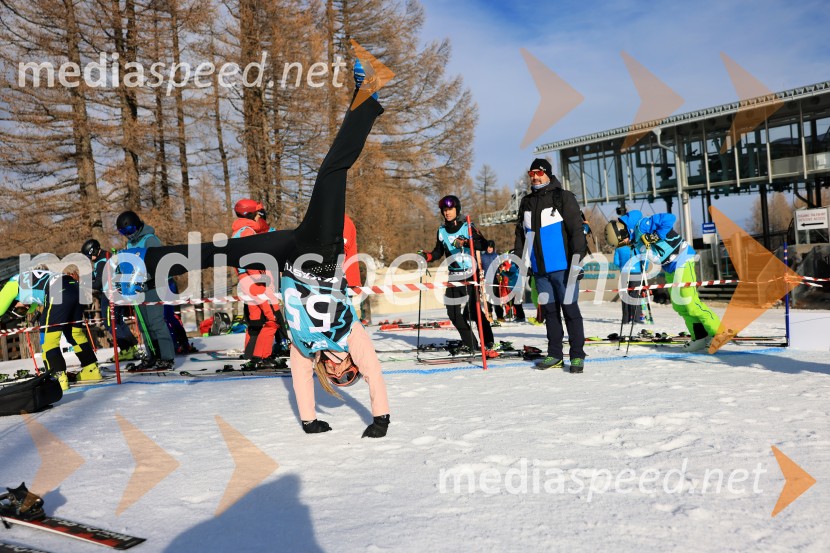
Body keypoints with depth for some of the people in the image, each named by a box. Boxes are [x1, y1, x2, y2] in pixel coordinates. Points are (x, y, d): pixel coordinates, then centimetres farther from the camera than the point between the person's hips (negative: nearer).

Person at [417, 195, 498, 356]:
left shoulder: (467, 227, -4)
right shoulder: (442, 231, 10)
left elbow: (484, 245, -13)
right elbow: (438, 252, 17)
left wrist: (466, 242, -27)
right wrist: (427, 256, -1)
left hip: (469, 275, -6)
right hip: (453, 276, 6)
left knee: (474, 309, -14)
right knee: (453, 312, 3)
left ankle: (489, 345, -8)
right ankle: (471, 344, 14)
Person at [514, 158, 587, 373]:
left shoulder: (563, 198, -3)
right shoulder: (526, 203, 14)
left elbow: (576, 230, -8)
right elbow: (521, 234, 23)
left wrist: (577, 262, -14)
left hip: (563, 267, -5)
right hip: (540, 269, 5)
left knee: (570, 309, -2)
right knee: (549, 310, 9)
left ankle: (577, 355, 5)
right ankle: (554, 355, 16)